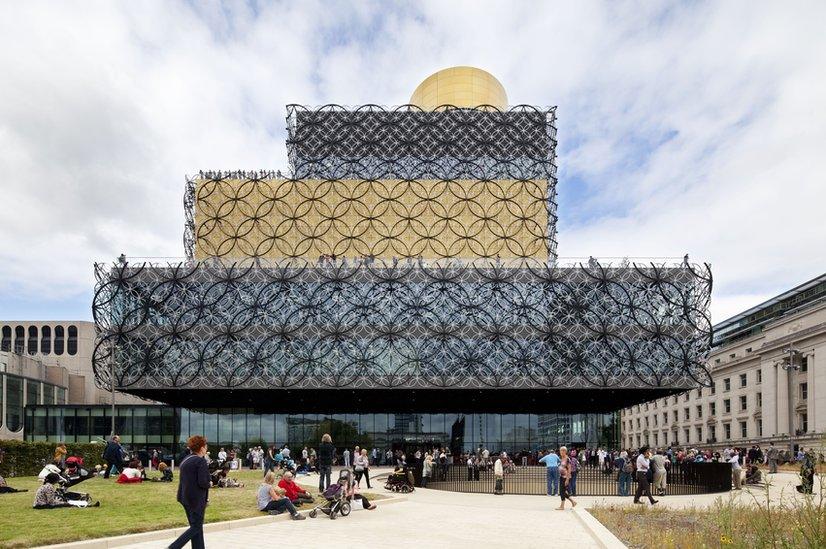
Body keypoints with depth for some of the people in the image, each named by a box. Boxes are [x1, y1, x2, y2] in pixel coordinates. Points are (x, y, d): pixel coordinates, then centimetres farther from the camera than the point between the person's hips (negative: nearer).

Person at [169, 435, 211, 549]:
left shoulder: (185, 460, 10)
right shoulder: (201, 461, -16)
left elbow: (183, 478, 15)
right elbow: (202, 482, -23)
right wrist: (209, 485, -2)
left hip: (185, 497, 9)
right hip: (197, 499, -9)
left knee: (195, 526, 15)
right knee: (196, 527, 0)